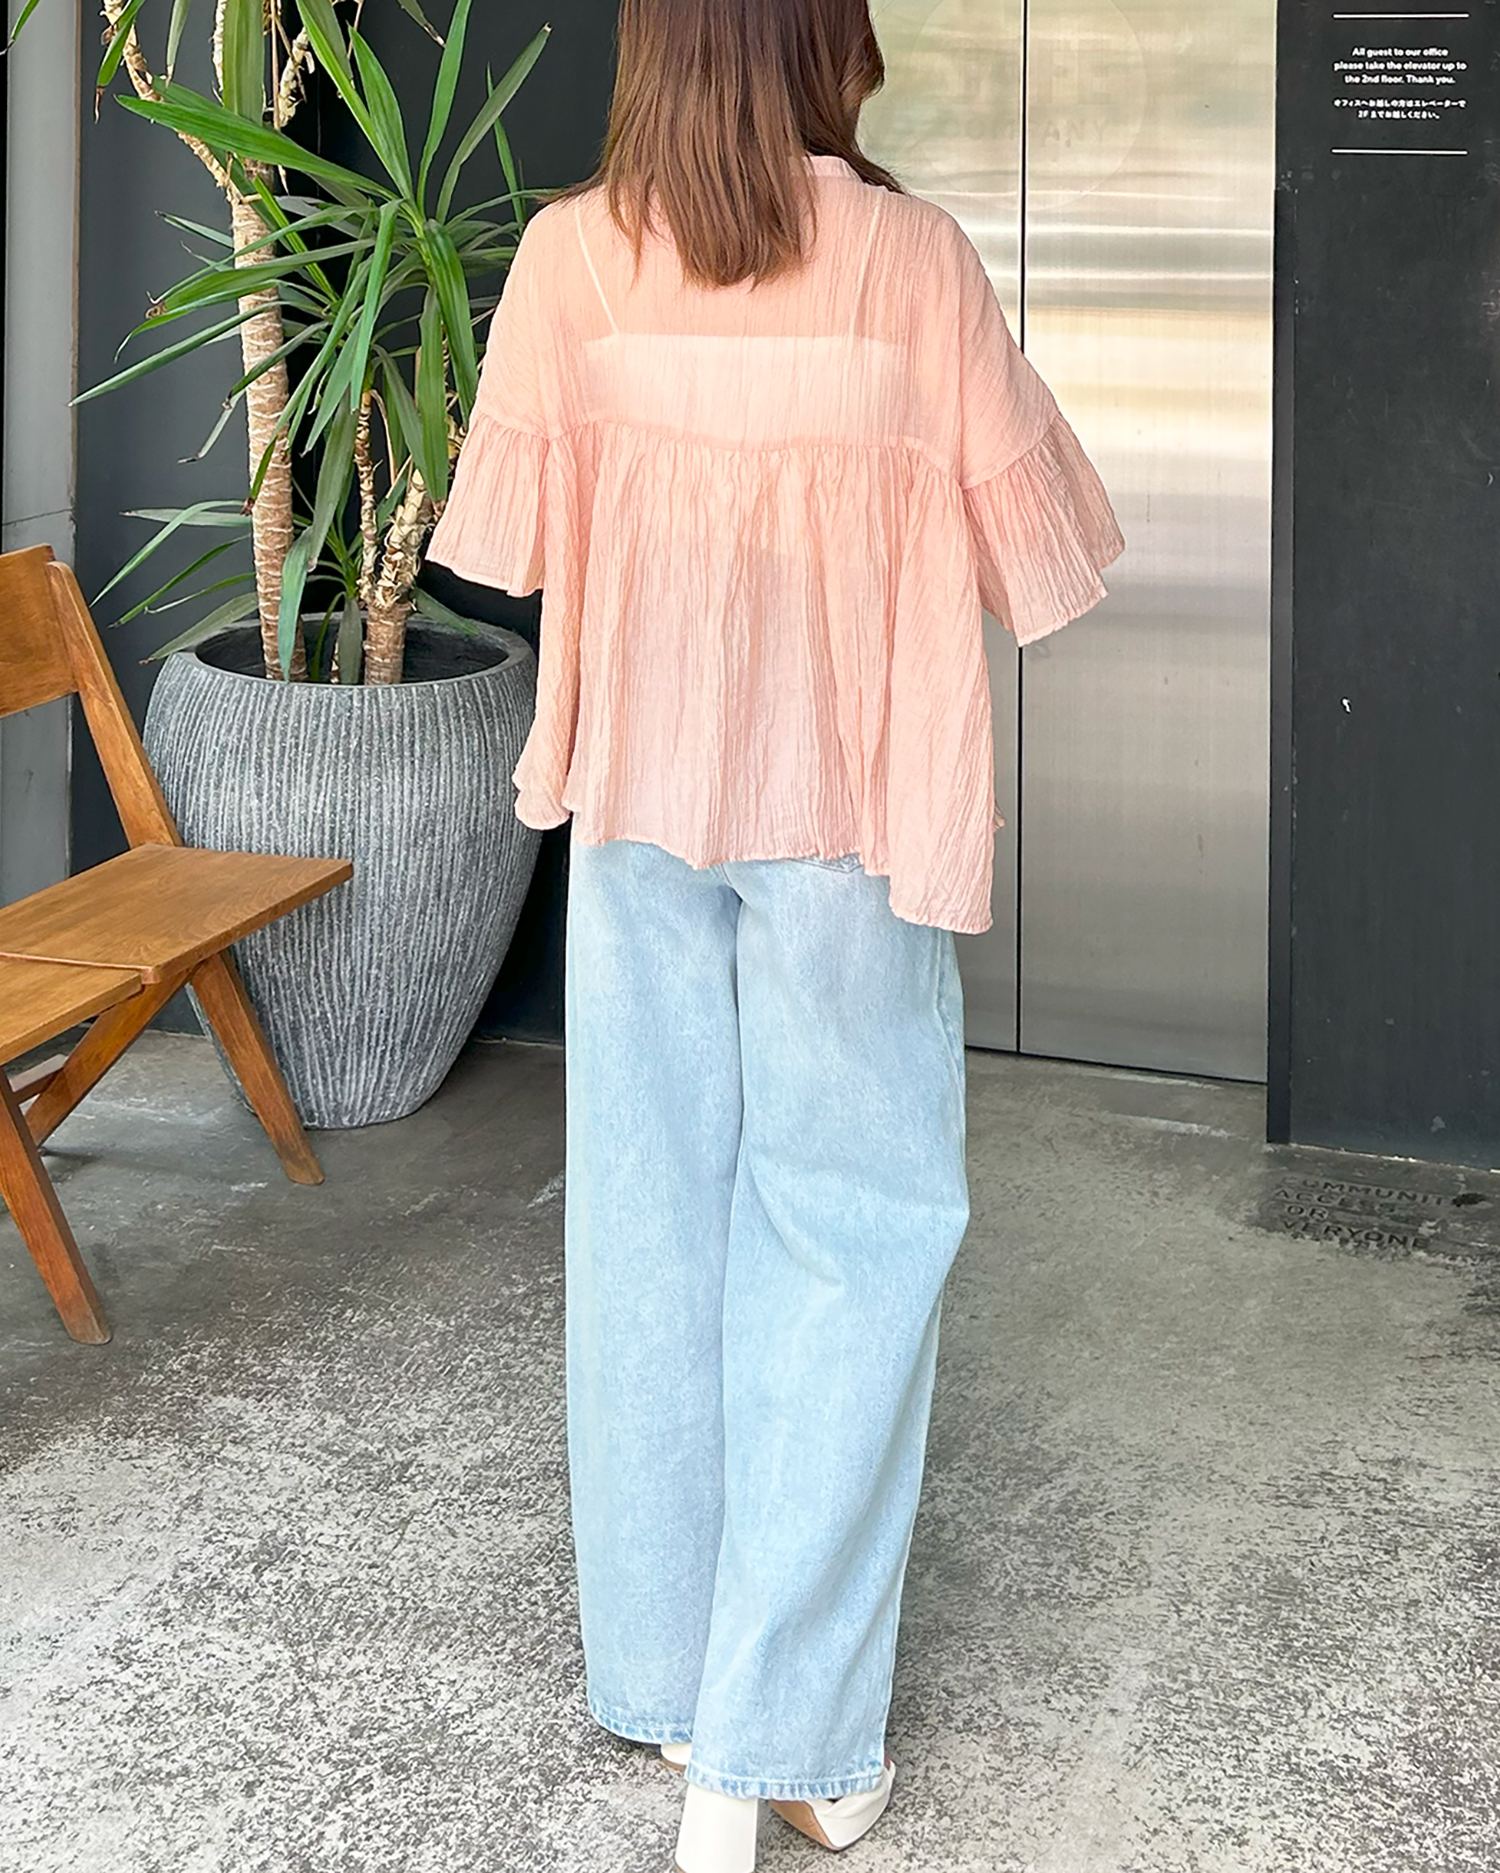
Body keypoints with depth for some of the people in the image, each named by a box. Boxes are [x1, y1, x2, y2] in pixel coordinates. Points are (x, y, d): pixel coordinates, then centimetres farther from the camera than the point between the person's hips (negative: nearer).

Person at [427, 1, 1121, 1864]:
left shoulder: (573, 255, -5)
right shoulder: (911, 259, -11)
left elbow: (505, 539, 2)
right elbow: (1038, 550, -6)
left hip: (640, 794, 3)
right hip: (849, 802, -3)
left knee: (651, 1221, 13)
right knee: (849, 1231, 5)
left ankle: (668, 1688, 23)